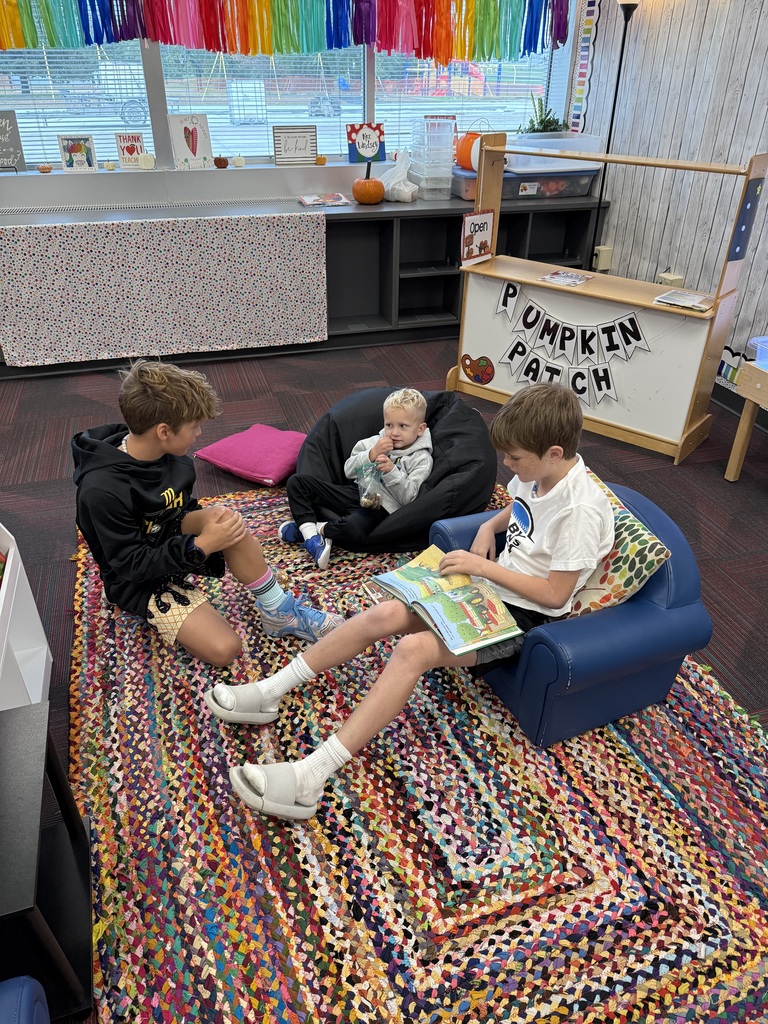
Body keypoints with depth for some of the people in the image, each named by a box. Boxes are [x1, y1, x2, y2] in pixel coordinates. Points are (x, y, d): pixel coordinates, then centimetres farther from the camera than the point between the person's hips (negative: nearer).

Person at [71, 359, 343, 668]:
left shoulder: (173, 458, -8)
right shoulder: (101, 491, -30)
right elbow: (132, 565, -25)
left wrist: (203, 518, -15)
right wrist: (202, 544, -31)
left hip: (176, 547, 7)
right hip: (141, 583, -7)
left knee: (231, 524, -27)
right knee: (224, 649, -26)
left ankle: (281, 615, -13)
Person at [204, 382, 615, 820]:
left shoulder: (581, 509, -23)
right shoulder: (537, 471, 1)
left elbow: (556, 594, -20)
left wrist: (483, 566, -19)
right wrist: (489, 526, 3)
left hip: (523, 614, -8)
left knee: (414, 649, -30)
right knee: (384, 614, -12)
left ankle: (310, 776, -31)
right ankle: (268, 692, -6)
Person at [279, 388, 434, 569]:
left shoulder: (421, 459, -1)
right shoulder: (376, 441, 13)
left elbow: (407, 497, -9)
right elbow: (349, 470, 8)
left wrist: (392, 472, -22)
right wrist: (371, 454, -7)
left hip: (378, 508, -6)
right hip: (355, 492, 6)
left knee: (352, 529, -41)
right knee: (298, 481, -7)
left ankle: (311, 528, -12)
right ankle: (311, 535, -21)